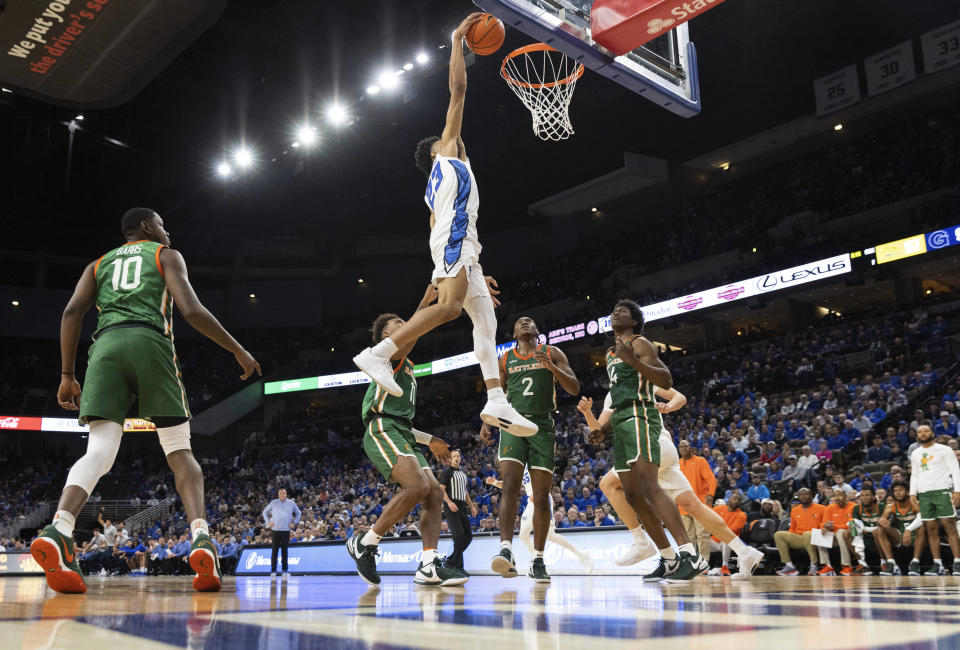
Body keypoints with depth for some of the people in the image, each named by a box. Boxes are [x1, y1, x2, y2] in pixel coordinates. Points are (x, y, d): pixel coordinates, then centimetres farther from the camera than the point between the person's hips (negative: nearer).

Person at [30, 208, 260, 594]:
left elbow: (72, 312, 12)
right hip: (150, 343, -3)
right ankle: (201, 538, -16)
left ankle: (58, 530, -32)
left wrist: (67, 375, 13)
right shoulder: (167, 255, 17)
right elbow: (191, 310, 1)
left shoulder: (98, 264, 28)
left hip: (106, 346, 3)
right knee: (179, 451, 2)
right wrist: (238, 351, 7)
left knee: (99, 451, -6)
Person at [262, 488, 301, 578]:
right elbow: (265, 512, 14)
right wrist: (268, 522, 3)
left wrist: (294, 522, 5)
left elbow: (298, 513, 18)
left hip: (286, 530, 1)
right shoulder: (273, 503, 4)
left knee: (284, 551, 2)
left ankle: (285, 571, 7)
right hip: (275, 530, -1)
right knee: (274, 551, 0)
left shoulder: (291, 503, 6)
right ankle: (273, 571, 5)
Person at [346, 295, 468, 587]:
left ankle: (429, 564, -11)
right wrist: (425, 304, -25)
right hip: (382, 430, -10)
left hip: (401, 435, 10)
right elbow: (406, 344, -21)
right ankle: (365, 543, -14)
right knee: (418, 485, -26)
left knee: (435, 493, -4)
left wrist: (429, 440, 32)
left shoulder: (406, 368, 32)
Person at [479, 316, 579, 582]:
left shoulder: (552, 354, 10)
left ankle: (538, 561, 6)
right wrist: (487, 423, 4)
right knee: (510, 488, -18)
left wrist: (551, 367, -12)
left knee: (541, 496, -1)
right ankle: (506, 551, -27)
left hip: (543, 428, 0)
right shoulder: (505, 359, 16)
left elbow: (575, 389, 3)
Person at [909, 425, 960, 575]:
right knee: (931, 530, 1)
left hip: (943, 491, -4)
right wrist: (912, 493, 10)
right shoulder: (915, 454, 18)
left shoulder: (944, 450, 4)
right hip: (923, 494, 4)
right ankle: (938, 565, 2)